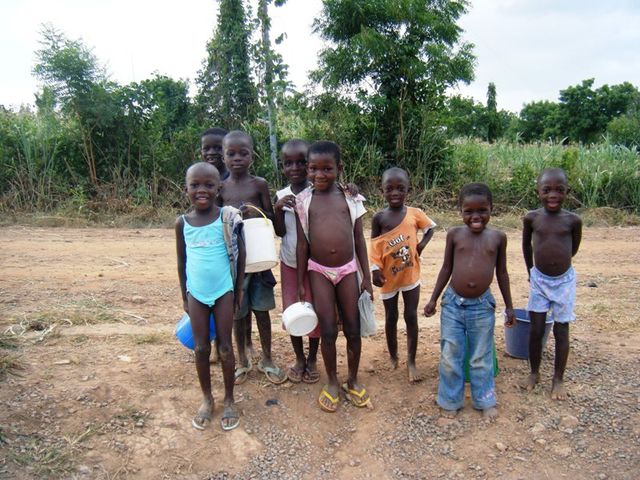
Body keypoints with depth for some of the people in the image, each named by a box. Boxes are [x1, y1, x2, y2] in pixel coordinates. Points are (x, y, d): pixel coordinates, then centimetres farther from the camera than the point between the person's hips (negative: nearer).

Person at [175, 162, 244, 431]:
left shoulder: (227, 218, -8)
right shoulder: (182, 223, -1)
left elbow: (240, 253, -1)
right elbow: (182, 261, 7)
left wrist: (239, 289, 0)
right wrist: (184, 296, 10)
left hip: (224, 291, -2)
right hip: (196, 293, 2)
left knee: (225, 347, 7)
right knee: (201, 348, 10)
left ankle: (229, 400, 24)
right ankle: (206, 399, 29)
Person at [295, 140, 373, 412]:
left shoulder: (350, 198, -1)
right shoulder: (303, 201, -2)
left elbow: (359, 241, 4)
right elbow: (302, 244, 1)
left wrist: (366, 277, 3)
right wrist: (300, 283, 1)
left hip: (347, 269, 1)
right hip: (319, 271, -1)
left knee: (353, 330, 8)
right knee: (328, 331, 4)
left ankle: (353, 381, 29)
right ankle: (332, 382, 26)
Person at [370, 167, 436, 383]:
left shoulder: (414, 213, -6)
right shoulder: (379, 218, -9)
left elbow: (430, 227, 11)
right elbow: (374, 247, -5)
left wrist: (422, 244, -6)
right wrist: (375, 270, -14)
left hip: (411, 275, 0)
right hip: (389, 277, 0)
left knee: (411, 317, 5)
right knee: (391, 317, 13)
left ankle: (411, 362, 17)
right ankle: (393, 358, 31)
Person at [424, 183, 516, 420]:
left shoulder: (498, 237, -2)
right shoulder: (455, 234, -4)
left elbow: (502, 273, 7)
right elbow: (446, 269, 4)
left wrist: (509, 306, 11)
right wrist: (433, 299, 5)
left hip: (482, 306, 0)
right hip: (453, 303, 0)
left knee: (482, 358, 14)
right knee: (450, 356, 9)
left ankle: (485, 400, 34)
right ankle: (450, 400, 28)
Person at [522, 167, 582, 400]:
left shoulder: (573, 220, -10)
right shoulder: (531, 218, -7)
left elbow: (574, 248, 7)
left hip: (564, 280, -1)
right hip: (539, 279, 1)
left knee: (561, 330, 7)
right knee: (536, 329, 6)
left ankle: (558, 379, 21)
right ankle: (534, 373, 25)